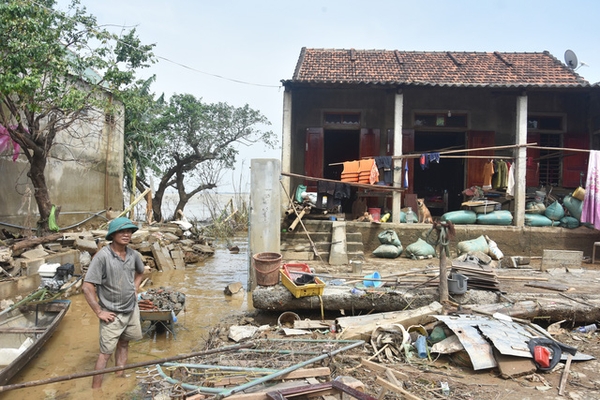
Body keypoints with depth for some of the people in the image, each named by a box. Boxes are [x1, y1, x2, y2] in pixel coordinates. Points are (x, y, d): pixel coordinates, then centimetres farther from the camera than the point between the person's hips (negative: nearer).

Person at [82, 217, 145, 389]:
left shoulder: (133, 255, -3)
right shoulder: (103, 256, -21)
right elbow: (87, 287, -20)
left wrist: (135, 289, 8)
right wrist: (99, 312, -17)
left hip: (132, 309, 6)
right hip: (112, 313, -6)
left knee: (123, 343, 19)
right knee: (106, 352, 1)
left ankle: (120, 378, 36)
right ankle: (95, 390, 14)